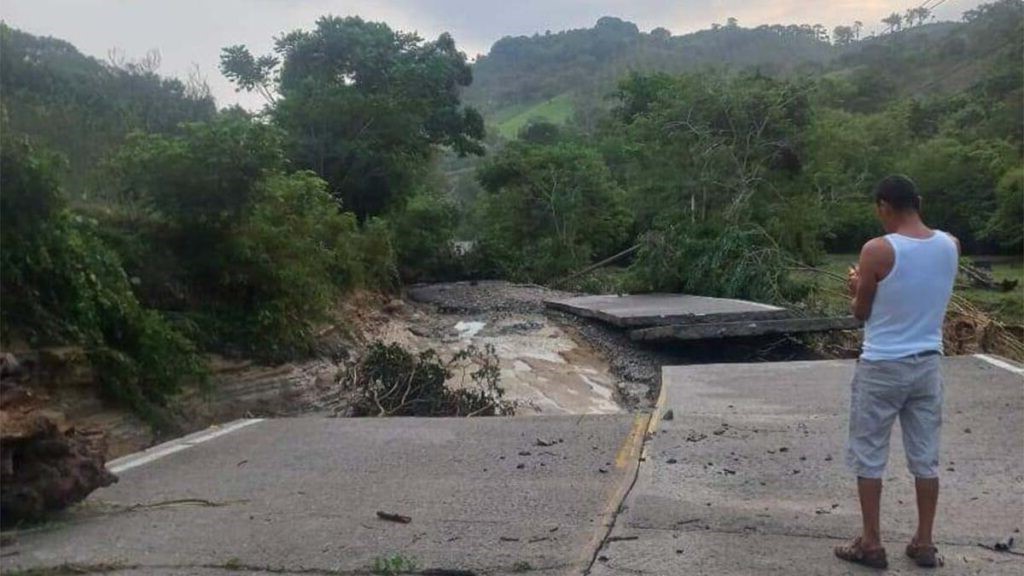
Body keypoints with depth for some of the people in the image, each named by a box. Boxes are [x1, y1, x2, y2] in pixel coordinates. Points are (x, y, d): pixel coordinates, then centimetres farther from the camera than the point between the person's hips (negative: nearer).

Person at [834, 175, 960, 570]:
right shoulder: (951, 246, 1)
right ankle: (924, 543, 23)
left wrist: (856, 287, 14)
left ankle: (871, 544, 14)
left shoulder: (877, 251, -16)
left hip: (881, 367, -5)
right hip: (927, 364, 5)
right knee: (925, 456, 13)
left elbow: (861, 314, -6)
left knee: (868, 456, 7)